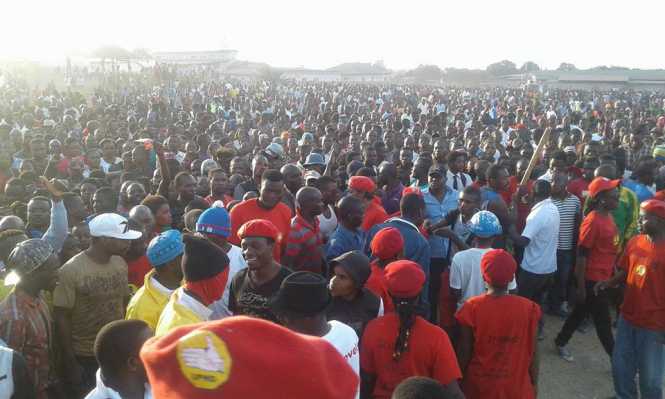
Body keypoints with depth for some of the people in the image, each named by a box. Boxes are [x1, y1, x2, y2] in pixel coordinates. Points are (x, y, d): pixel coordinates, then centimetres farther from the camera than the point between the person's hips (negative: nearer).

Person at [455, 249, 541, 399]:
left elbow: (464, 352, -10)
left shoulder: (472, 308, -18)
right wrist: (534, 383, 10)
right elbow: (533, 353, -6)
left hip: (479, 386, -1)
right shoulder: (528, 309, -15)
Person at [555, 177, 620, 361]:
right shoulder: (592, 221, -22)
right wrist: (581, 287, -17)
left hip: (604, 277, 9)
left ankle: (560, 342, 35)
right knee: (603, 321, 6)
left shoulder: (608, 217, 5)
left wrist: (614, 271, 18)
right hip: (592, 280, -9)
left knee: (581, 312, 20)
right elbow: (581, 255, -20)